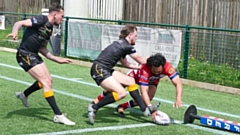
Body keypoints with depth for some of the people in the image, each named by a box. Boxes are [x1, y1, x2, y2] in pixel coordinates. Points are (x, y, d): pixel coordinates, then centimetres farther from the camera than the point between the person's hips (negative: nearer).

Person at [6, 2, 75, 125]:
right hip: (25, 55, -10)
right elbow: (19, 23, -23)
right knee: (46, 82, -14)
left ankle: (23, 95, 37)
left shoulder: (49, 29, 12)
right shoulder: (41, 20, -14)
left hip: (34, 55, 10)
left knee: (48, 80, 14)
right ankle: (58, 115, -11)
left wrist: (57, 60, 18)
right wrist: (15, 32, -45)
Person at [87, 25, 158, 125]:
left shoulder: (121, 44, 16)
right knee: (122, 93, -21)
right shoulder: (127, 46, -11)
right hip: (99, 70, -10)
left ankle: (145, 109, 14)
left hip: (106, 69, 10)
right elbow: (142, 61, 2)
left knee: (130, 81, 11)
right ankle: (94, 108, -11)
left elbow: (125, 63, 28)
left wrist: (140, 67, 30)